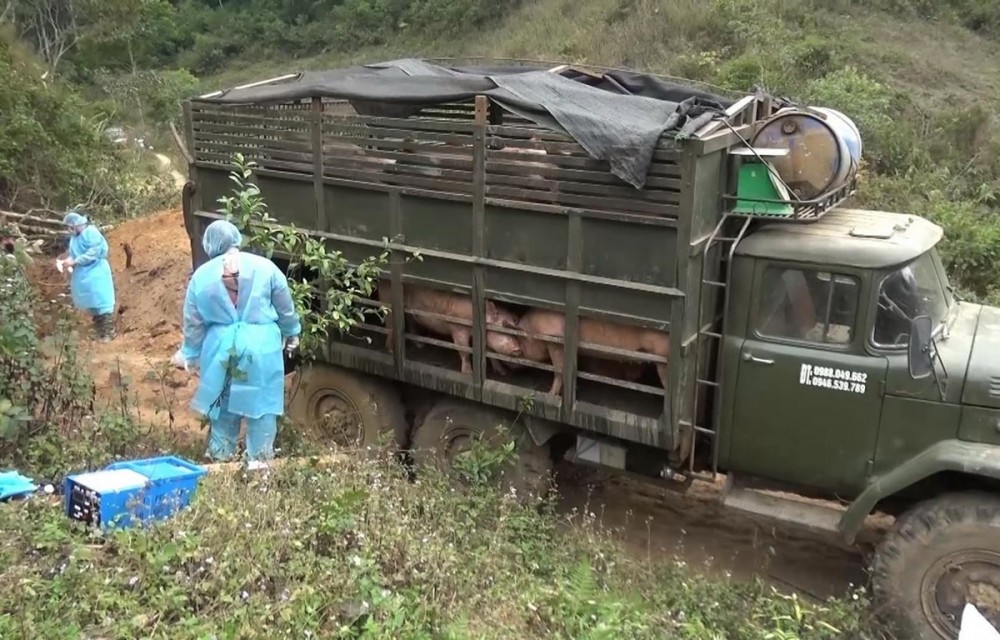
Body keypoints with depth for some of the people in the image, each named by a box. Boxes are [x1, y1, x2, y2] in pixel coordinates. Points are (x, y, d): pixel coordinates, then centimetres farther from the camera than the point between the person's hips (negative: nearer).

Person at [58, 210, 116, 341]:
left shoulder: (90, 232, -14)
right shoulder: (74, 237, 12)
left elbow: (94, 252, -22)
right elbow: (74, 254, 17)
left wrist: (74, 262, -21)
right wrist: (66, 261, -4)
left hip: (95, 274, -9)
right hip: (83, 275, 9)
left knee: (101, 301, -7)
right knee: (91, 304, 12)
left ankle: (109, 333, -4)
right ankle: (100, 332, 20)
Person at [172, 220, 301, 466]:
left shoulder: (202, 275, -1)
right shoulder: (264, 267, -6)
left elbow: (193, 322, 6)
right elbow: (286, 308, 4)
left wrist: (189, 353, 20)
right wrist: (292, 333, 21)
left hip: (220, 346, 2)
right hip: (260, 345, -2)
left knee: (222, 401, 17)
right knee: (261, 401, 8)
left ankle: (221, 456, 27)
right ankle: (259, 459, 12)